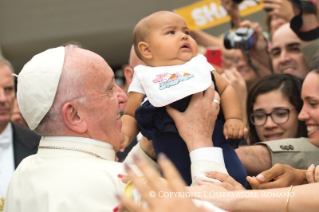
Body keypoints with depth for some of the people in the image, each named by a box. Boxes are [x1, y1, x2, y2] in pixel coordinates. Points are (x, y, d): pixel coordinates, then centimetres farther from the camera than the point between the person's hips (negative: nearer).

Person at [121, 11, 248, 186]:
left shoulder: (200, 65, 15)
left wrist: (234, 118, 1)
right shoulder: (145, 78, 9)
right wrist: (123, 135, -10)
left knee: (237, 180, -6)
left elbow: (225, 89, 17)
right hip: (172, 145, -2)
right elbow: (130, 115, 11)